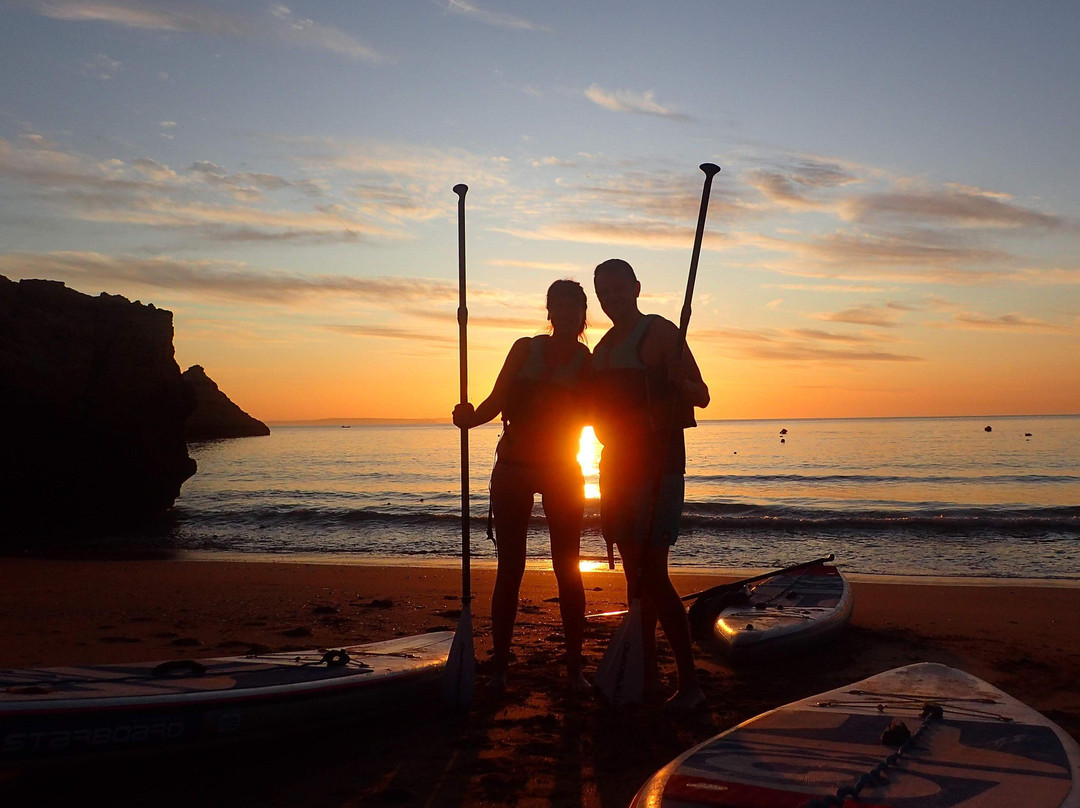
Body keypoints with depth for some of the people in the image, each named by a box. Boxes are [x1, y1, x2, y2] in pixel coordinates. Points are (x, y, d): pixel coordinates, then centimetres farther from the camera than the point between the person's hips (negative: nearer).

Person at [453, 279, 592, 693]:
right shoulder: (525, 349, 4)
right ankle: (499, 666, 7)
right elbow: (496, 402, 0)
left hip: (561, 472, 0)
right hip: (513, 468, 1)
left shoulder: (590, 365, 1)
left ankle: (574, 667, 8)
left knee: (568, 569, -1)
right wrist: (470, 417, -19)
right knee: (509, 568, 0)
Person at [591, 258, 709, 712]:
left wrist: (682, 380, -31)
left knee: (653, 574, -13)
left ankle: (690, 683, -7)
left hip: (657, 464, -8)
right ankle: (647, 673, 19)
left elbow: (702, 397, -12)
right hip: (618, 465, 8)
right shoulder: (605, 345, 17)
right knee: (634, 572, 10)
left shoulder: (660, 333, -7)